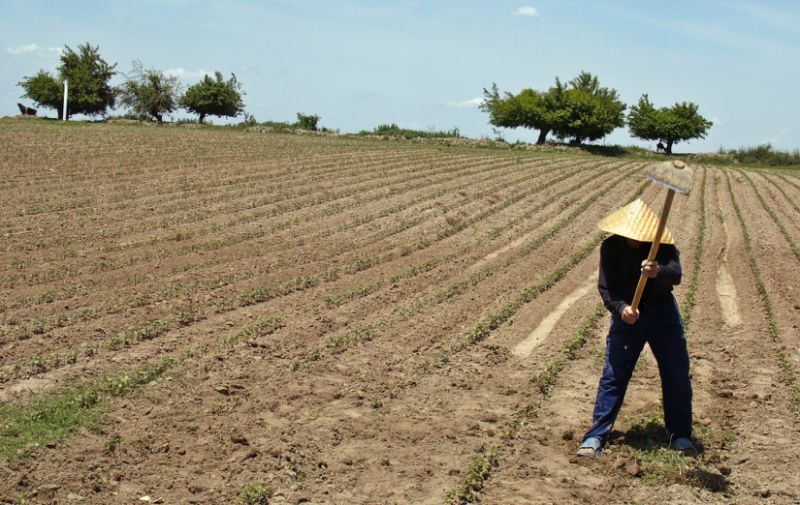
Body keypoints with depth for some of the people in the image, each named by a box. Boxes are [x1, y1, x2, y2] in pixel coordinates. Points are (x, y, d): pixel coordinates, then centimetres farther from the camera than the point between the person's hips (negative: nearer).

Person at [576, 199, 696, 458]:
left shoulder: (663, 245, -14)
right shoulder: (611, 247, -13)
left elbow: (676, 274, -31)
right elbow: (605, 287, -15)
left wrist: (658, 272, -54)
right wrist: (621, 308, -33)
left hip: (663, 313, 1)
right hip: (627, 315, -1)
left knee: (677, 376, 4)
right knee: (613, 376, -3)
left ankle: (681, 436, 20)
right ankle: (595, 436, 2)